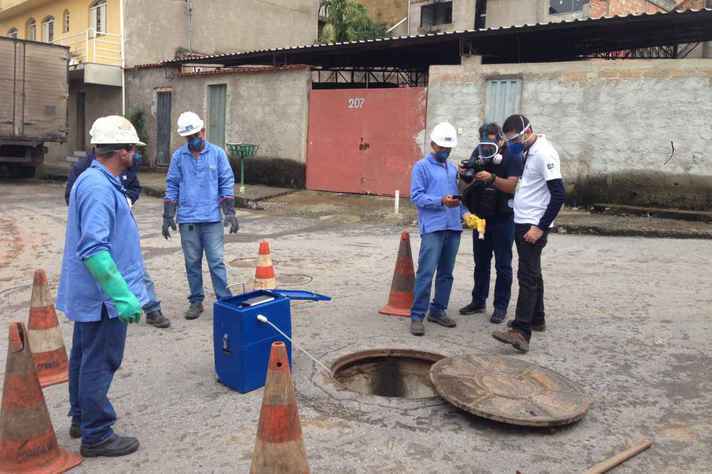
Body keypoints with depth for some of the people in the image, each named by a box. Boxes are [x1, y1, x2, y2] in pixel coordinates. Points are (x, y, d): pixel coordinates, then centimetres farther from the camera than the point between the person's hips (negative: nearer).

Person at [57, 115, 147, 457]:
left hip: (88, 294, 11)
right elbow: (95, 250, -29)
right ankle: (96, 435, 14)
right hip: (104, 295, -11)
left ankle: (81, 419, 37)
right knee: (100, 364, 1)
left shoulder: (96, 181, 10)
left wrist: (124, 289, 25)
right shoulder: (99, 188, -23)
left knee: (84, 358, 21)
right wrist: (123, 296, -28)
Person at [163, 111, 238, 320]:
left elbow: (227, 184, 2)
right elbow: (172, 187, 6)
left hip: (212, 218, -2)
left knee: (216, 262, -3)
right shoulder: (178, 156, 3)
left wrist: (230, 213, -5)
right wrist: (168, 216, 2)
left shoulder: (217, 153, 1)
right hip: (187, 220, 2)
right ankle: (196, 301, 20)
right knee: (192, 263, 9)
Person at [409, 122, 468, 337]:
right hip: (432, 227, -6)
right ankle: (417, 316, -5)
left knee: (446, 273, 12)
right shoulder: (422, 166, 0)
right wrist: (441, 201, -20)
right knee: (426, 273, -11)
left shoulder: (453, 168, 18)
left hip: (453, 227, 7)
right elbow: (416, 196, -9)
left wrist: (464, 213, 6)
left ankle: (438, 310, 23)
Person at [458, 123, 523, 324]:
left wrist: (492, 178, -34)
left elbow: (512, 186, -19)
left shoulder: (513, 156, -10)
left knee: (503, 265, 3)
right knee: (481, 263, 14)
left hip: (503, 218, -5)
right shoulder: (479, 152, 3)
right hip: (480, 216, 5)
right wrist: (464, 173, -18)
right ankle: (478, 301, 24)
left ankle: (501, 307, 10)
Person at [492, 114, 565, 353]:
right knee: (532, 273, 18)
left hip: (534, 225, -10)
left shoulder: (544, 153, -17)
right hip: (522, 222, 10)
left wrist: (540, 228, -20)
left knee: (527, 277, -13)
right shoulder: (528, 150, 11)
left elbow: (559, 194, -20)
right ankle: (537, 319, 30)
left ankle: (521, 332, -15)